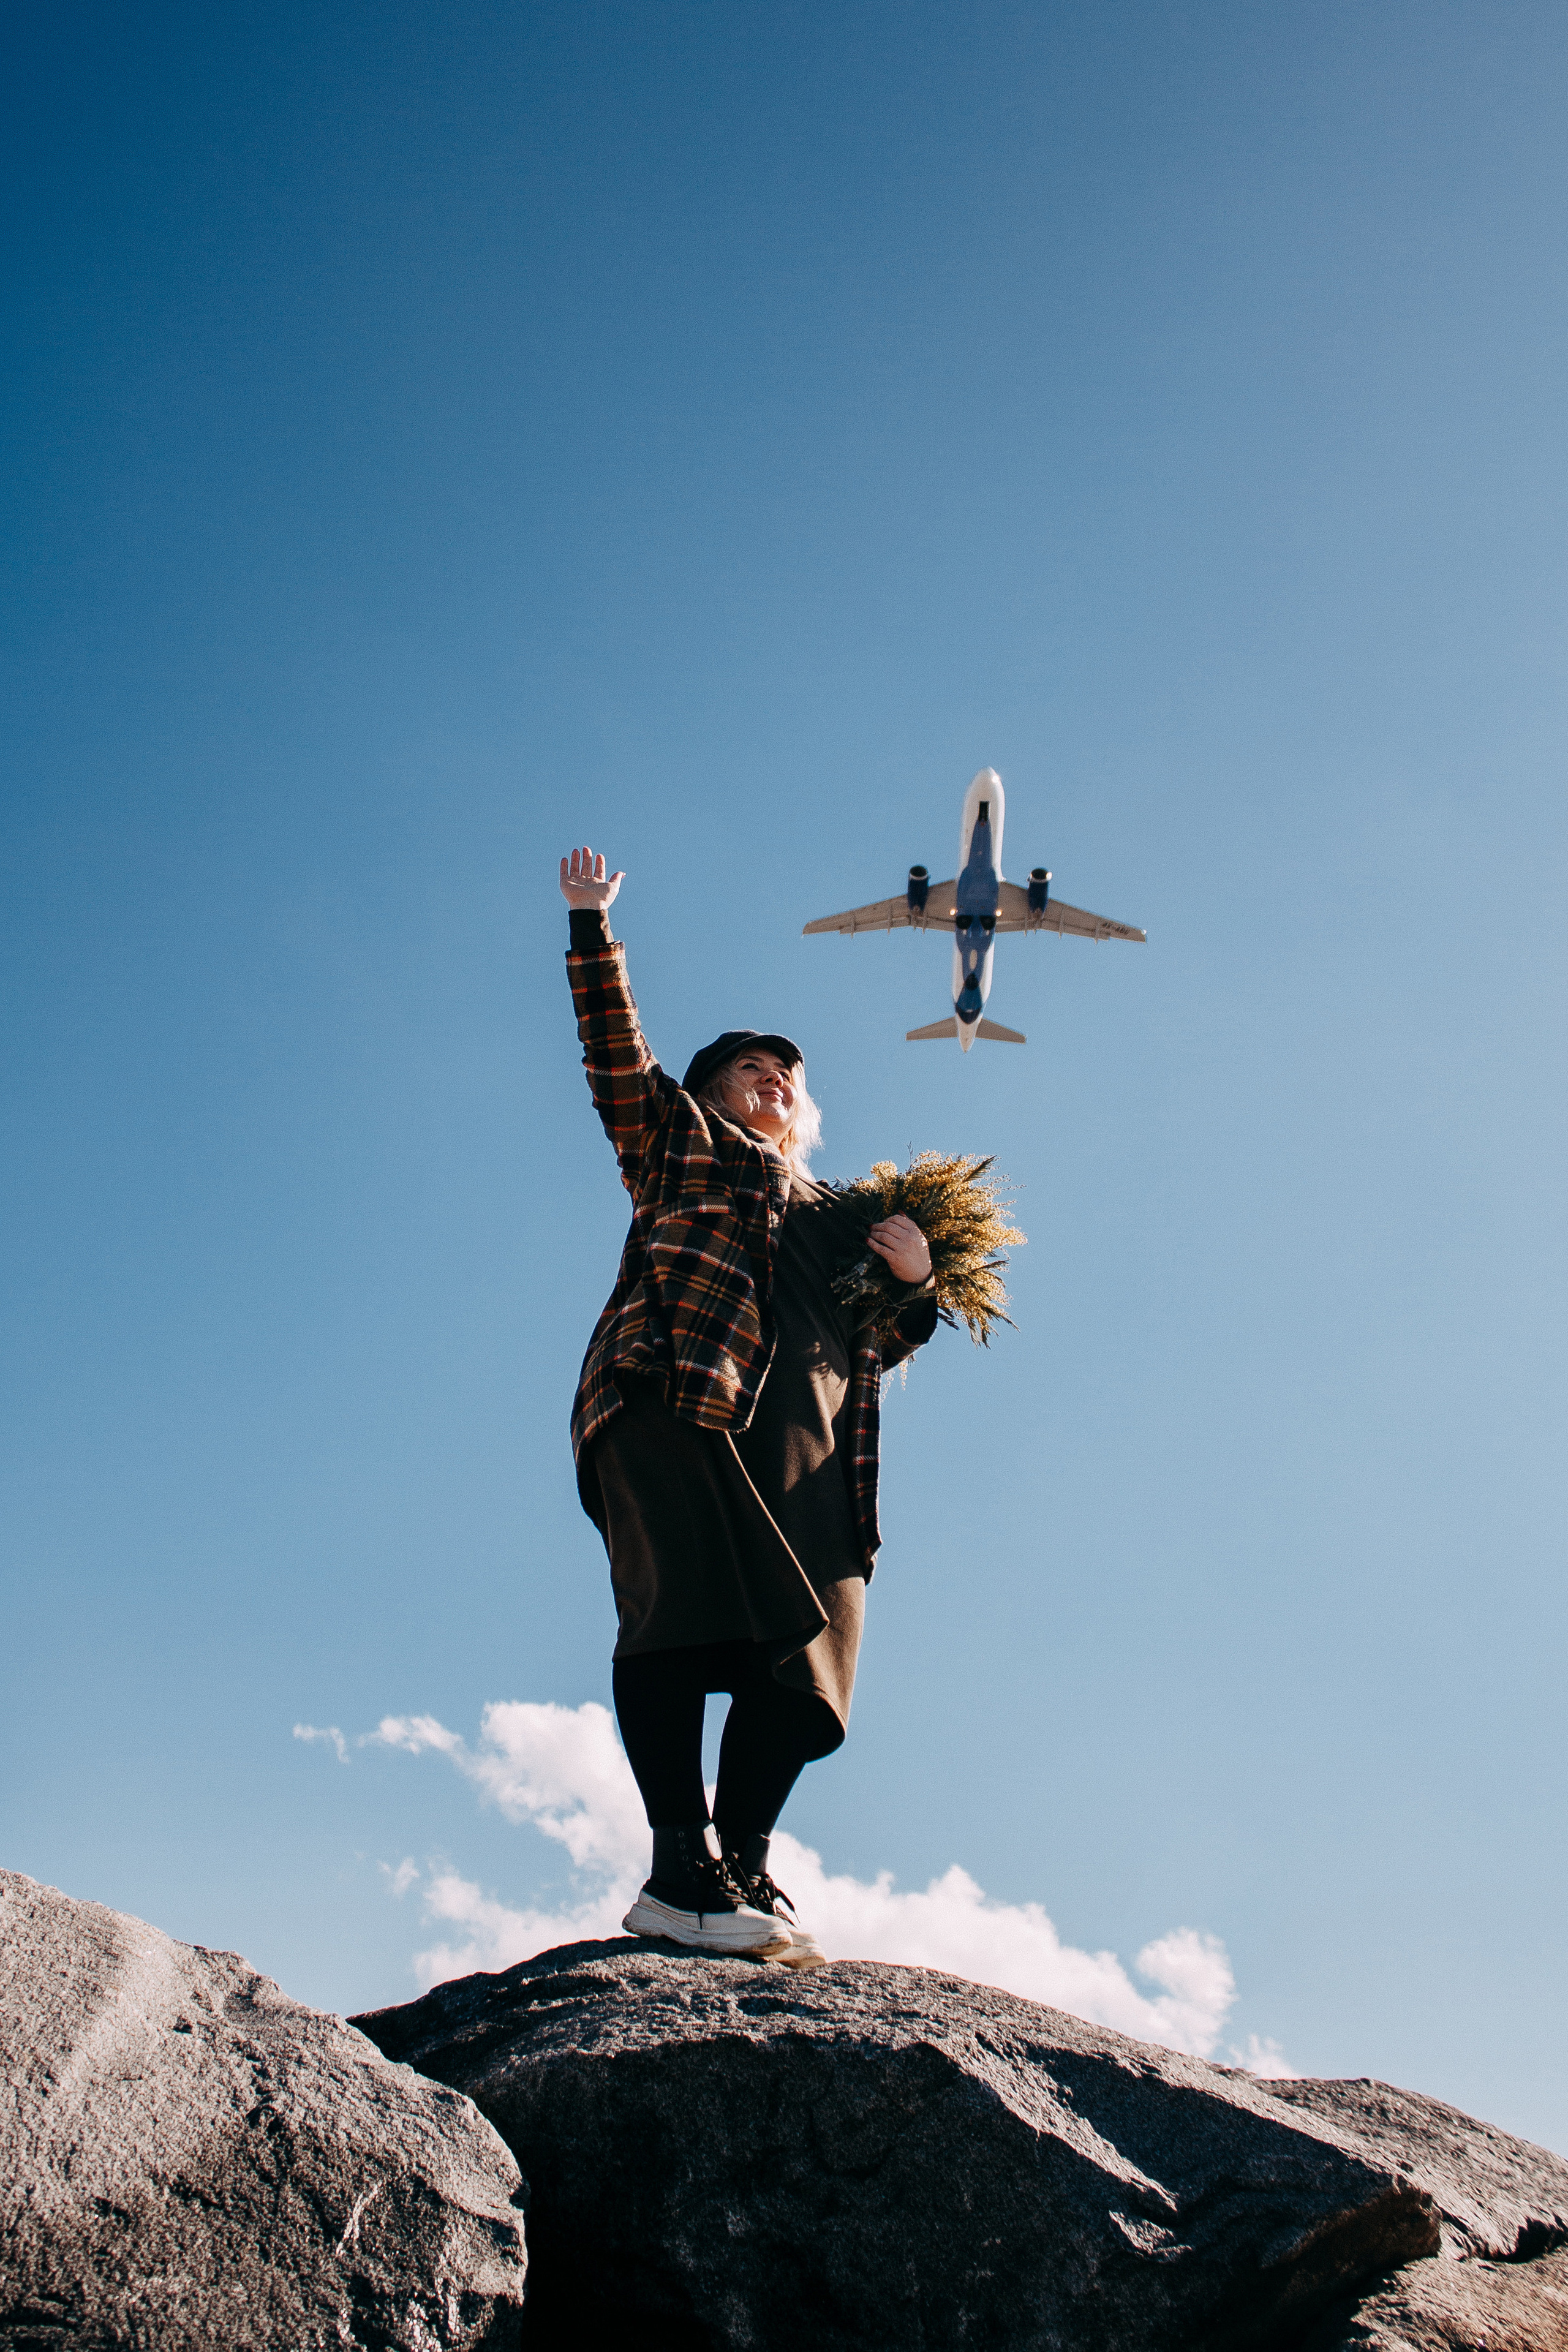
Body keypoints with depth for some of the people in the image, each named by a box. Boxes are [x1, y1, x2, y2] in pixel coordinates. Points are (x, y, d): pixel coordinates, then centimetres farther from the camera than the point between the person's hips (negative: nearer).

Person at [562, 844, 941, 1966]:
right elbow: (615, 1044, 15)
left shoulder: (834, 1216, 36)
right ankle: (682, 1870, -27)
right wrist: (592, 922, 10)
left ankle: (742, 1869, -7)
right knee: (686, 1614, -23)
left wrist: (916, 1279, 13)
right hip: (674, 1411, -5)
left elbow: (877, 1346, 31)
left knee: (803, 1660, -10)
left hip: (803, 1452, 5)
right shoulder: (677, 1140, 26)